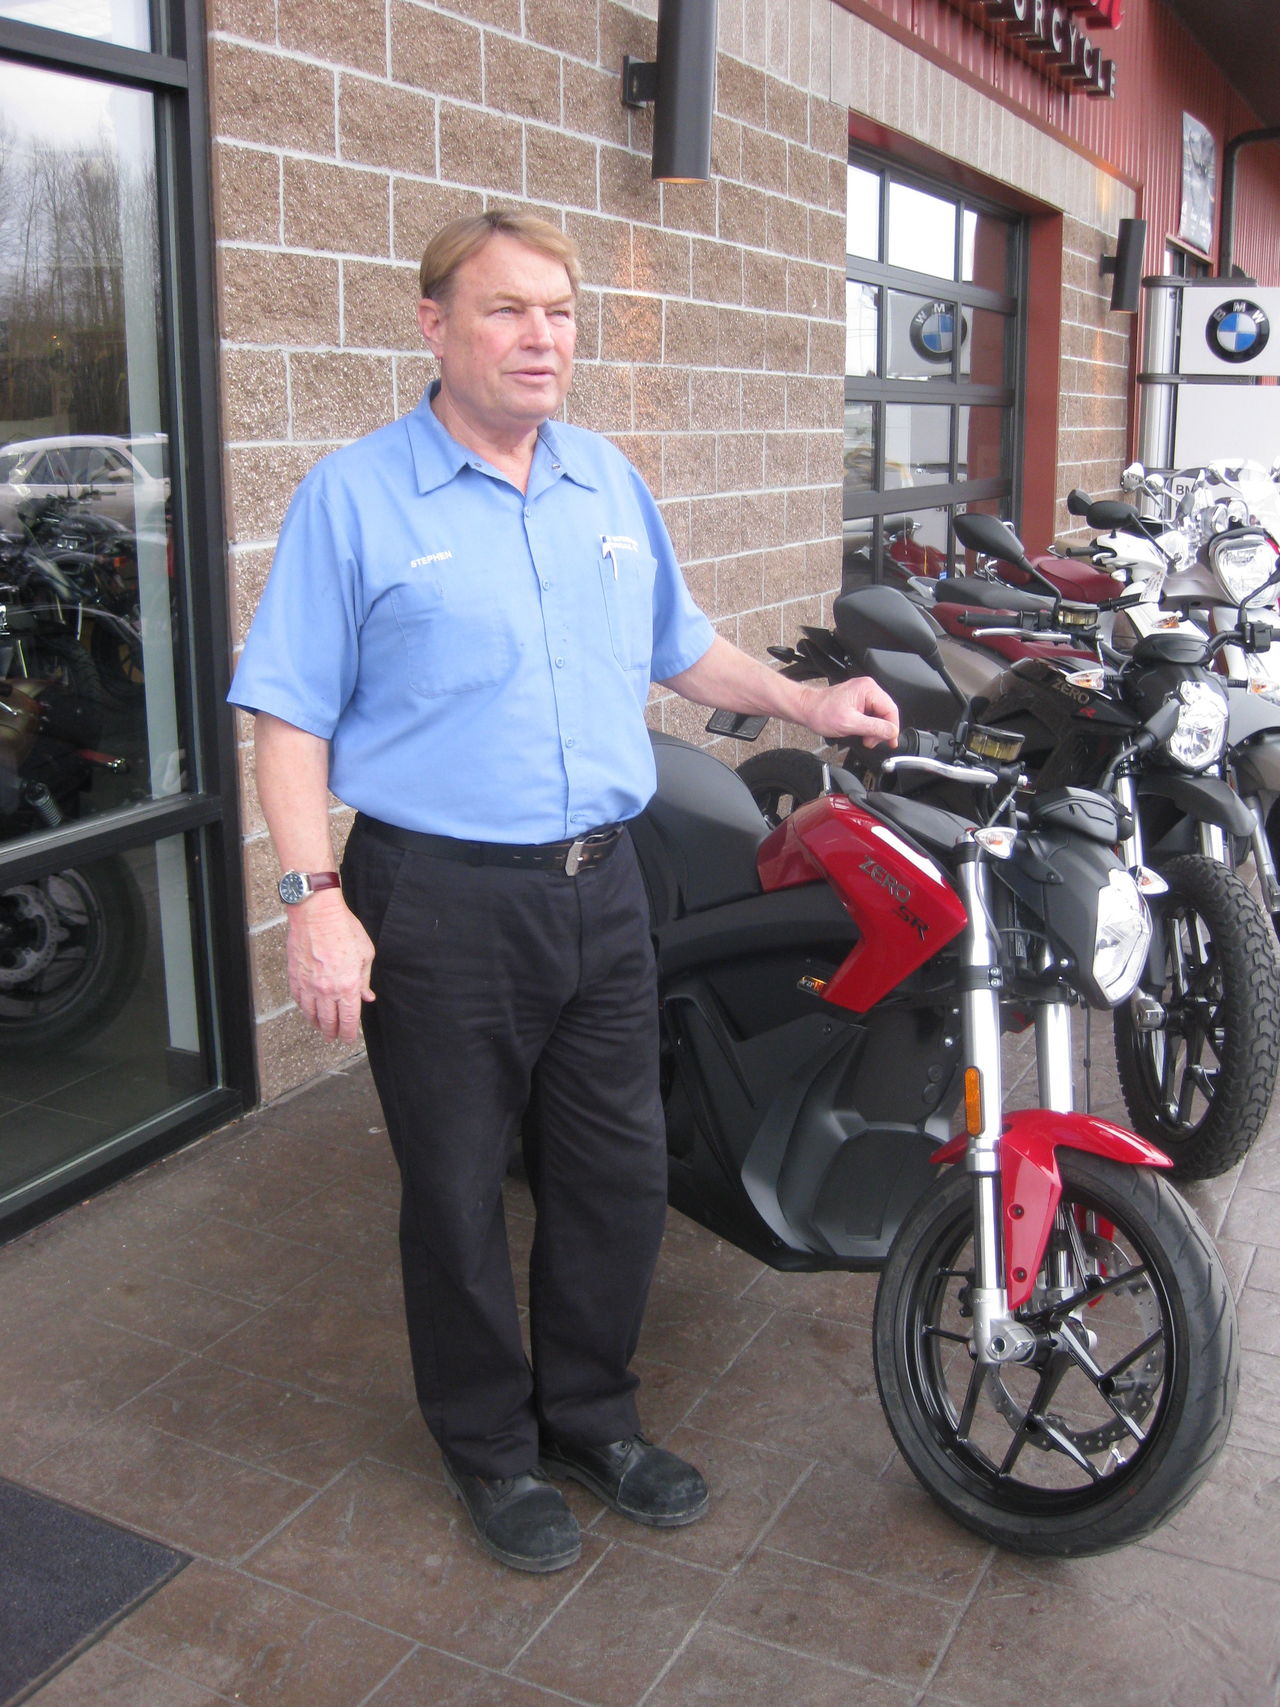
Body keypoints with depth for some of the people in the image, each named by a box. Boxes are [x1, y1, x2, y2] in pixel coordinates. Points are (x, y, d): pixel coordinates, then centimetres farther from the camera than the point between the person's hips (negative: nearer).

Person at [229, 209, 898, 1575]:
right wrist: (314, 898, -17)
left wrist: (807, 704, 13)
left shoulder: (611, 483, 11)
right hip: (440, 905, -5)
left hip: (600, 887, 5)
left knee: (620, 1177, 14)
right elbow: (290, 713, -8)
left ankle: (592, 1415, 37)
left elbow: (675, 647, 24)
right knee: (458, 1198, 9)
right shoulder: (353, 495, -5)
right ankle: (491, 1449, 32)